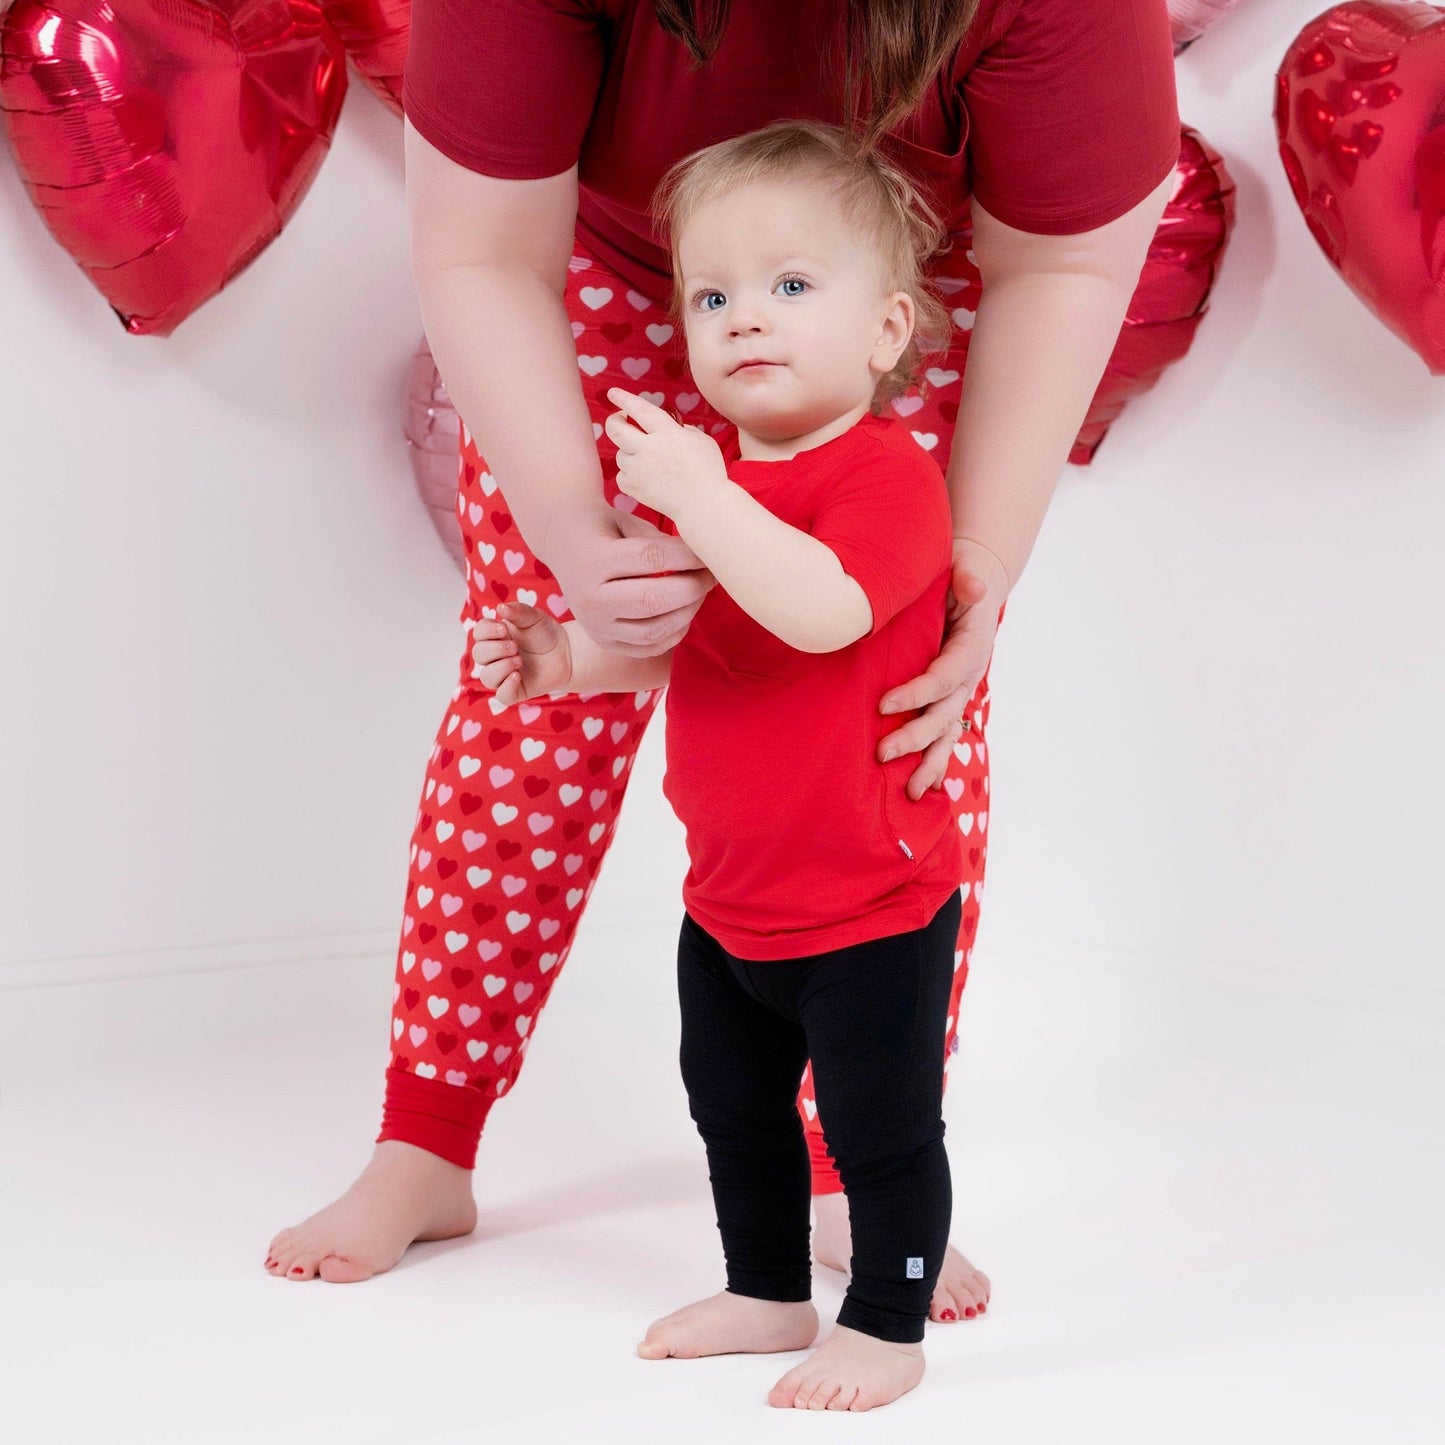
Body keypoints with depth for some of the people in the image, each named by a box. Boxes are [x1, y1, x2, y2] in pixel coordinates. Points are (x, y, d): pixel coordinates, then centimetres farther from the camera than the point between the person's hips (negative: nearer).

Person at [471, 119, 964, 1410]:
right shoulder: (723, 479, 7)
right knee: (733, 1107, 22)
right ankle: (769, 1293, 40)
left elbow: (821, 614, -38)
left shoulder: (886, 474, -20)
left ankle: (887, 1326, 22)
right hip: (730, 900, 9)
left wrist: (697, 495, -38)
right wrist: (569, 658, 4)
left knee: (880, 1126, 4)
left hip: (870, 905, -9)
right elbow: (679, 644, 20)